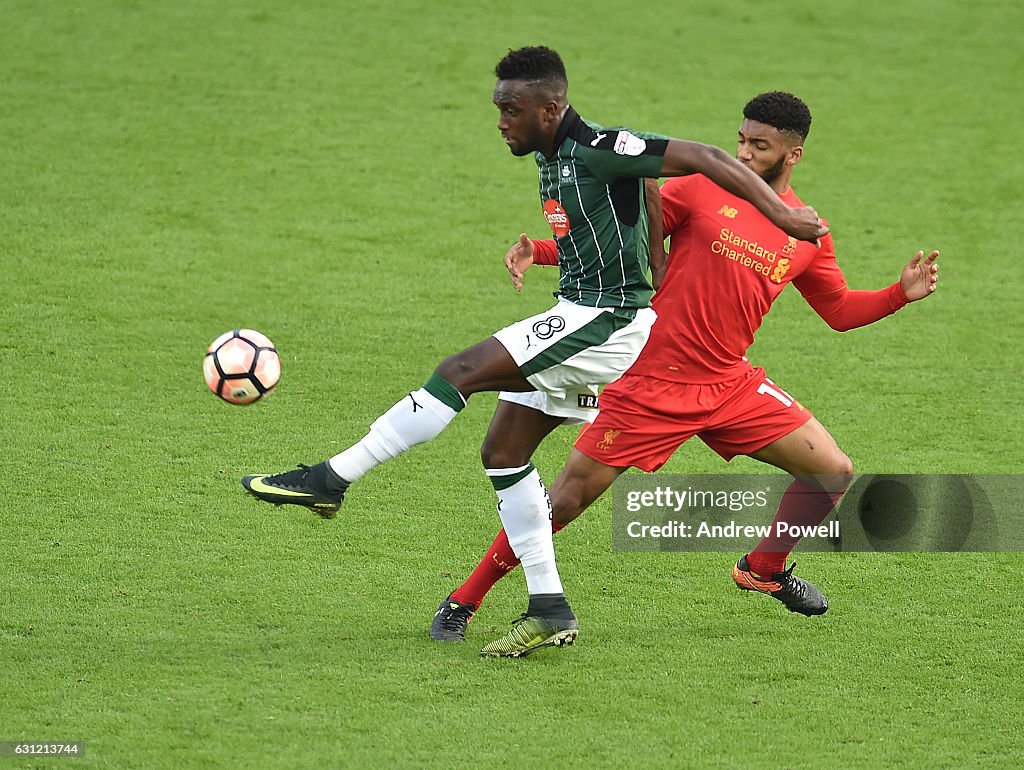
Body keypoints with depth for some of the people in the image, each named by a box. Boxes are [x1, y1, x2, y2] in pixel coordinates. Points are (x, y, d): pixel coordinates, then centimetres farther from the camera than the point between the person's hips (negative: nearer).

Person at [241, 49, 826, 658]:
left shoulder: (597, 149, -18)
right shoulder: (552, 158, 10)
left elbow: (706, 160, -19)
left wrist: (783, 216, -19)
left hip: (607, 321, -10)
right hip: (579, 317, 10)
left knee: (462, 372, -18)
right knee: (503, 452, 8)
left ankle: (331, 480, -14)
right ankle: (550, 611, 10)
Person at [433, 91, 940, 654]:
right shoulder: (701, 191, -6)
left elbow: (840, 311, 17)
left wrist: (901, 293, 1)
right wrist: (537, 251, -15)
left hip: (730, 385, 4)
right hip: (651, 381, -4)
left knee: (834, 474, 1)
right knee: (568, 498, -7)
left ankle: (764, 569, 26)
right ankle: (462, 603, 7)